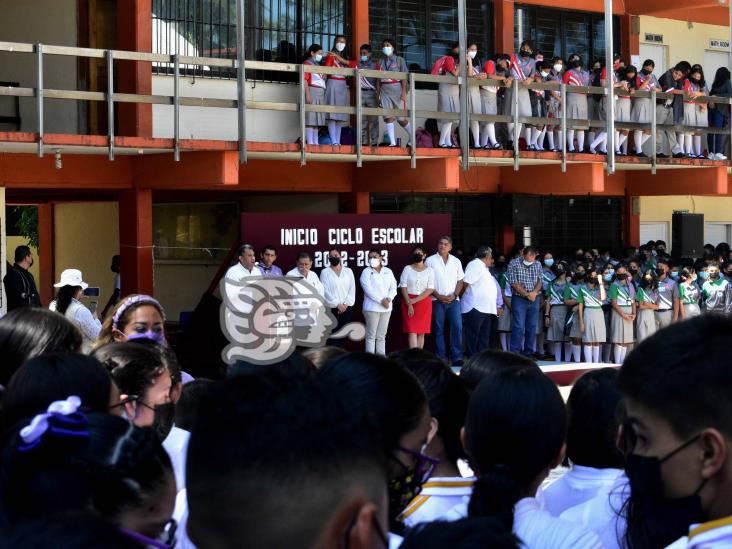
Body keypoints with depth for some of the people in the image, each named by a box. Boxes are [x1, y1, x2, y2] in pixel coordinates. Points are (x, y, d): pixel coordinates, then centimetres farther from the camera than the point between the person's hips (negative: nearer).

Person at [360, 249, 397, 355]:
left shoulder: (388, 271, 12)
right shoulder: (366, 272, -2)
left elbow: (393, 288, 7)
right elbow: (368, 289, -13)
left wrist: (389, 298, -13)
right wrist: (381, 300, -19)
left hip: (386, 308, 4)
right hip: (372, 307, -4)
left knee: (381, 336, 8)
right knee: (371, 335, -4)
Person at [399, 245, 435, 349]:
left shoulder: (429, 270, 4)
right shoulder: (407, 269, 5)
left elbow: (430, 289, -4)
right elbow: (403, 287, -1)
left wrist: (415, 300, -13)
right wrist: (409, 304, -12)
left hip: (424, 302, 1)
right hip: (409, 302, -1)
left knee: (421, 332, 2)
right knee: (412, 331, -9)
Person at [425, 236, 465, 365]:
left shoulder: (456, 261, 12)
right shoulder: (430, 261, 2)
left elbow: (460, 281, 12)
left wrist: (454, 295, -5)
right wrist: (438, 296, -9)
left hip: (453, 300, 2)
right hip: (437, 301, -2)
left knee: (457, 327, -8)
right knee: (439, 330, 0)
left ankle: (457, 358, -4)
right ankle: (442, 359, 4)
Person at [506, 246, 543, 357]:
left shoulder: (538, 265, 8)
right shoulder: (514, 264, -7)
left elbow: (540, 281, 8)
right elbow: (514, 283, -12)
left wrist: (535, 292, -12)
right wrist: (527, 294, -15)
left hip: (534, 300, 5)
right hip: (519, 299, -5)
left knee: (532, 327, 6)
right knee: (519, 327, -11)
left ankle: (528, 353, 13)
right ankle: (515, 353, -9)